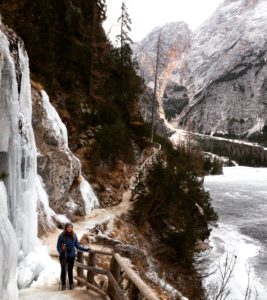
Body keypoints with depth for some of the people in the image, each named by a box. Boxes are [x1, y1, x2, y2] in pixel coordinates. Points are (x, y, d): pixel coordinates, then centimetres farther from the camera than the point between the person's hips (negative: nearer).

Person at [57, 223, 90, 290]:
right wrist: (61, 252, -24)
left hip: (71, 256, 2)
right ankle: (63, 285, 19)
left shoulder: (74, 236, -2)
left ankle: (71, 284, 25)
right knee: (63, 271, 5)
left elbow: (77, 245, 6)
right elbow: (58, 246, -7)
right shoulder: (61, 236, -10)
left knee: (70, 270, 12)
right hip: (63, 256, -2)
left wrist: (85, 249, 1)